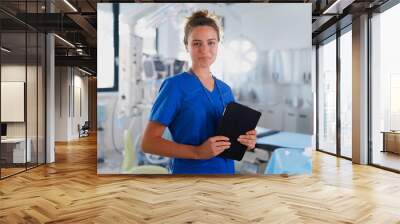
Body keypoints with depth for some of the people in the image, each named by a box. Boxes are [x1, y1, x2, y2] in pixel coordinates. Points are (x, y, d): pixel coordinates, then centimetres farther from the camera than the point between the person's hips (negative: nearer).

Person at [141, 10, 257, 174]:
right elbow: (148, 142, -16)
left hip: (226, 170, 6)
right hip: (190, 171, -5)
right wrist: (198, 152, -26)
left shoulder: (225, 89, 4)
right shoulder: (175, 85, -13)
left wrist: (246, 141, -7)